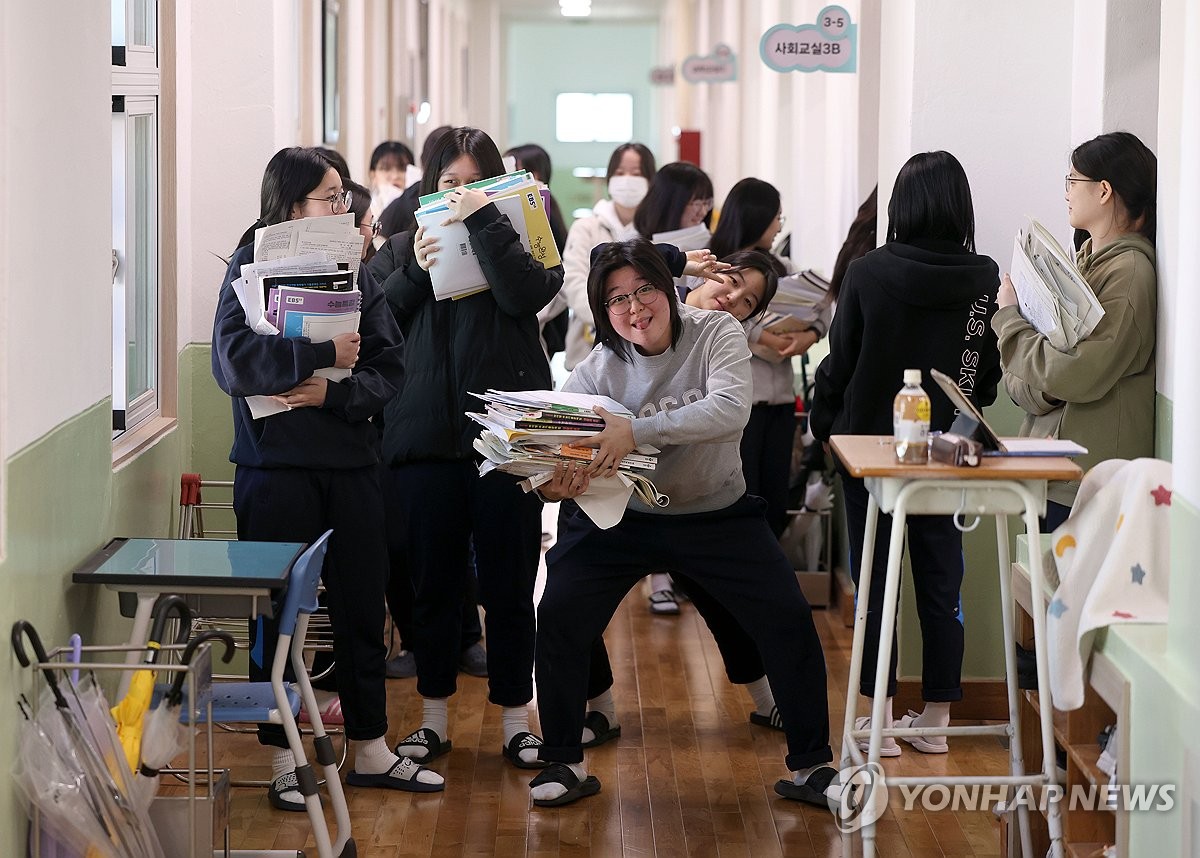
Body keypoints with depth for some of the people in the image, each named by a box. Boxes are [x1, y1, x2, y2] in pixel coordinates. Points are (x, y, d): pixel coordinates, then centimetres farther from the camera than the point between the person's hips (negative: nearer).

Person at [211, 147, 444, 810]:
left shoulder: (355, 270, 7)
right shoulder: (252, 266, -4)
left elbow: (389, 366, 2)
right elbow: (232, 360, -18)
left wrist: (334, 393, -15)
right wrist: (324, 354, -19)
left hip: (350, 462, 4)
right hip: (277, 463, -4)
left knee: (362, 606, 10)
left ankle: (370, 750, 22)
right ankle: (282, 760, 15)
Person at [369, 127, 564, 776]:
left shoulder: (513, 242, 7)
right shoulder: (402, 249, 12)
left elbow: (526, 294, -14)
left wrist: (482, 221, -14)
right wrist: (414, 273, -10)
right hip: (425, 437, 2)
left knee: (508, 586, 4)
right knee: (433, 583, 9)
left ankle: (515, 718, 14)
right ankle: (434, 717, 21)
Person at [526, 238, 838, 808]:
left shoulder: (716, 334, -14)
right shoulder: (595, 372, -10)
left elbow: (731, 409, -32)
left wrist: (636, 431, -43)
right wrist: (555, 483, -43)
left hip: (717, 514, -1)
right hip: (621, 519, 1)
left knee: (790, 621, -8)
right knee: (558, 619, -12)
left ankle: (811, 767, 9)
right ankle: (564, 765, 6)